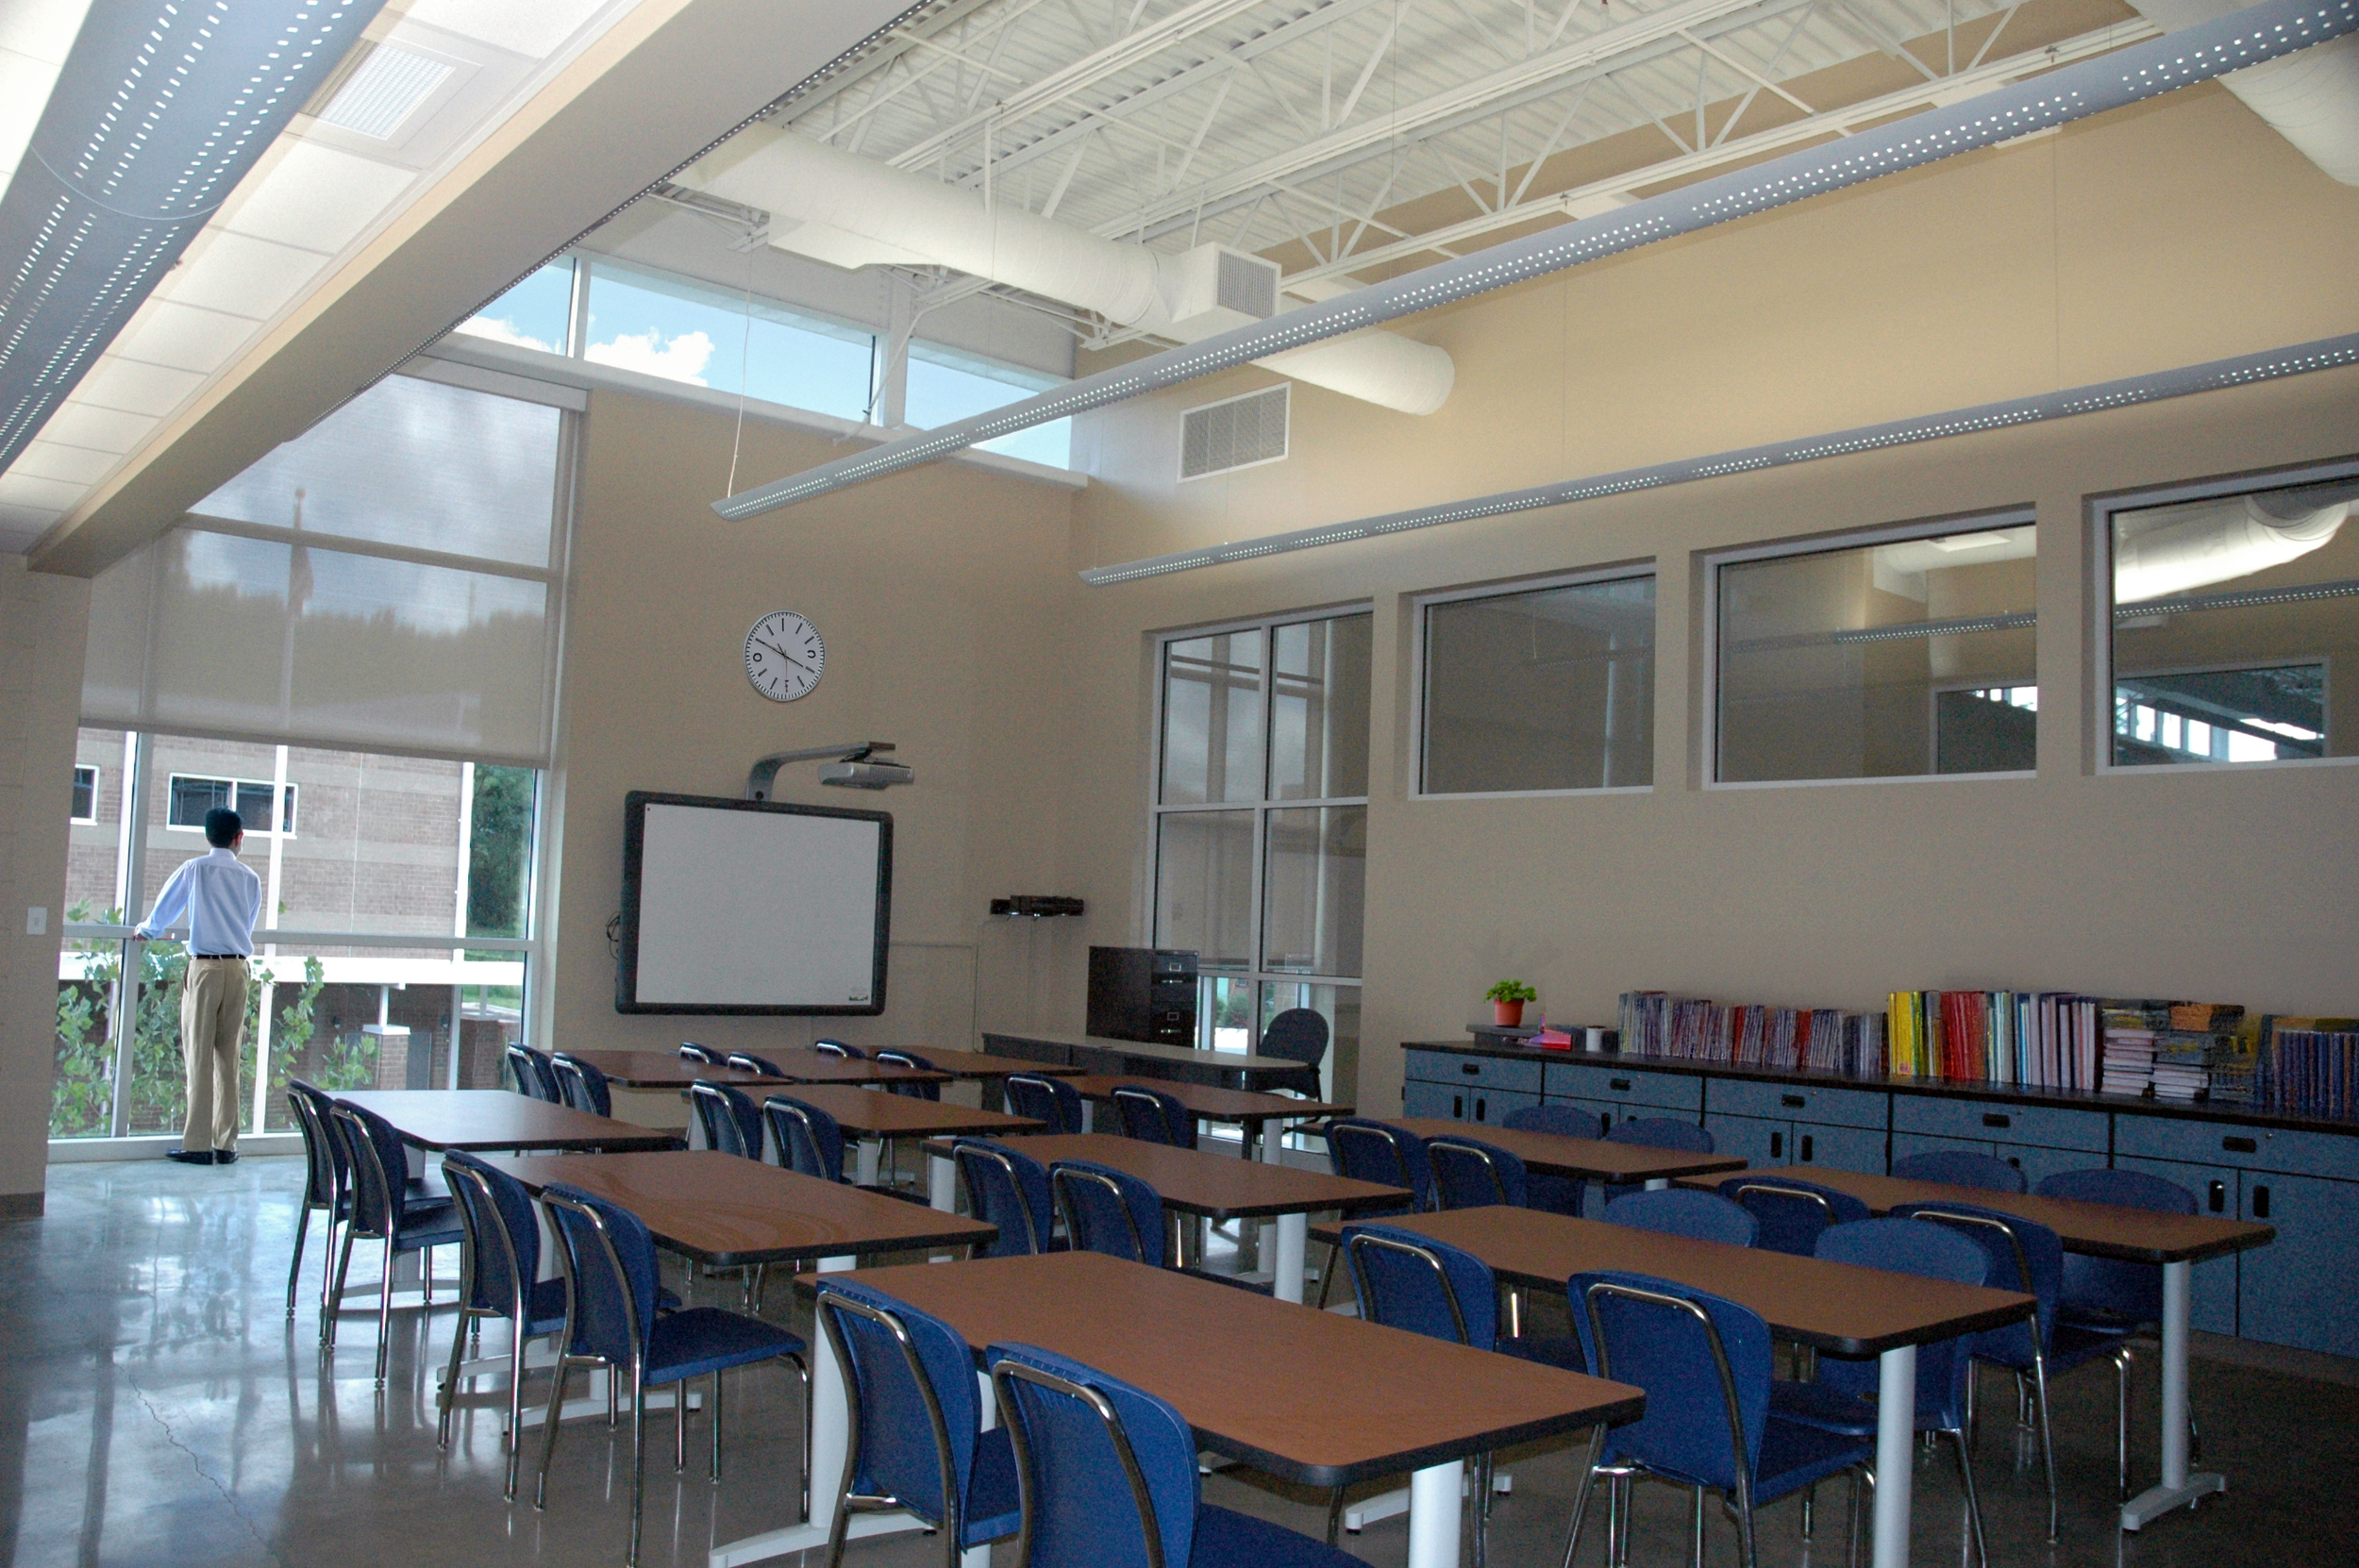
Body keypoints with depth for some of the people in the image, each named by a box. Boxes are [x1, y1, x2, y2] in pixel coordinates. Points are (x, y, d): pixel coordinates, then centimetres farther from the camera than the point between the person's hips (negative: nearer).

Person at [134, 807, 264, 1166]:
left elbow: (164, 908, 11)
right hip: (238, 968, 3)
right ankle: (226, 1144, 8)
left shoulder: (195, 869, 0)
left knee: (200, 1056, -1)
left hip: (204, 968, -3)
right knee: (229, 1058, 6)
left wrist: (145, 931, 33)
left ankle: (198, 1144, -1)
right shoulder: (250, 878, 7)